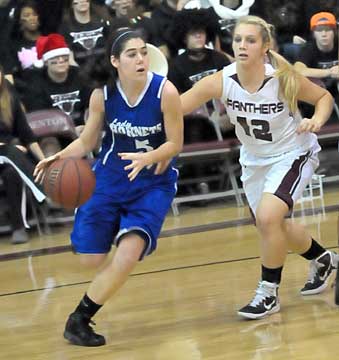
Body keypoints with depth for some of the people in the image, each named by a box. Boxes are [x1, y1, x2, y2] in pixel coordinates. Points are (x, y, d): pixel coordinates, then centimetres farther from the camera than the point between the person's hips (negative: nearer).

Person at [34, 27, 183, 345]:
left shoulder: (165, 91, -21)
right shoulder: (102, 94, -13)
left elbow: (175, 144, -12)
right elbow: (87, 141, -1)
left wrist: (146, 158, -31)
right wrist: (59, 157, -19)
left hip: (153, 182, -2)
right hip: (110, 178, 2)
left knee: (129, 253, -20)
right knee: (91, 258, 1)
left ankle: (80, 319, -4)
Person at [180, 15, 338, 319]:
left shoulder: (283, 78, -27)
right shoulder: (220, 82, -22)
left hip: (292, 154, -5)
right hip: (255, 159, 5)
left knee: (267, 217, -25)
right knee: (272, 226, 18)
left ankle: (269, 293, -5)